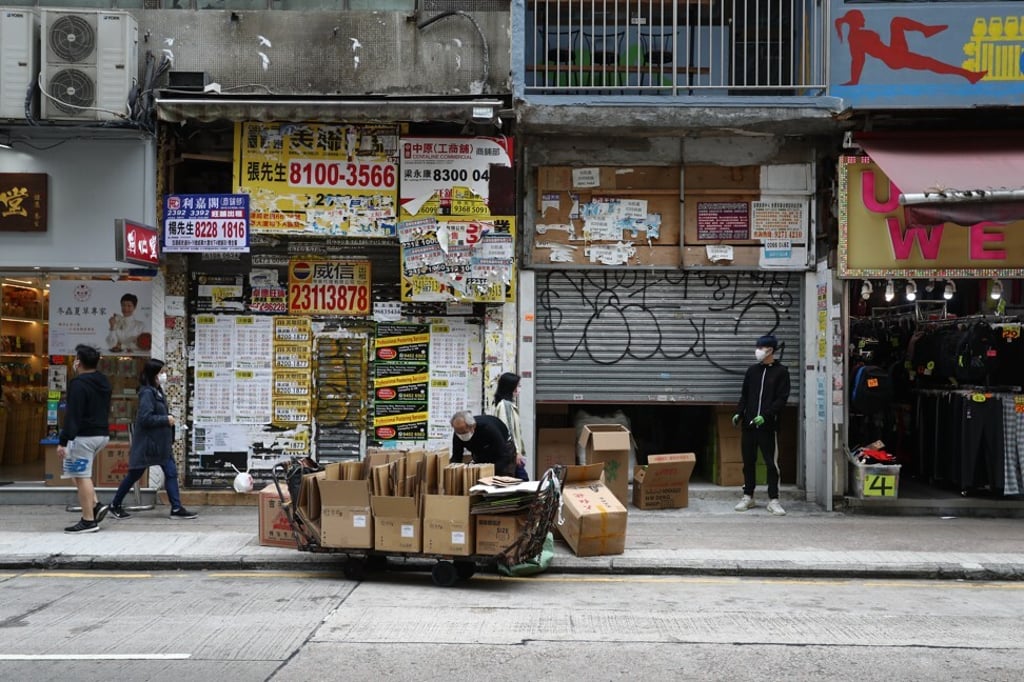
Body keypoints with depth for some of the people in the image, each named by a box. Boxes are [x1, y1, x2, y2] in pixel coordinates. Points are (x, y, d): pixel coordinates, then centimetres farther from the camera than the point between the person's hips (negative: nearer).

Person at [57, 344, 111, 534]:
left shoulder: (78, 383, -15)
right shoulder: (104, 382, 12)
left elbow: (72, 415, -19)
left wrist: (63, 441, -19)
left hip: (84, 436, -9)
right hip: (102, 434, 9)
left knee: (82, 476, -4)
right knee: (81, 473, 22)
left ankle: (88, 521, -4)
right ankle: (96, 505, 10)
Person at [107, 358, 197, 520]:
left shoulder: (157, 391, 11)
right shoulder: (147, 393, -18)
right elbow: (145, 418, -25)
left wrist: (169, 418, 1)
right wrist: (166, 419, -17)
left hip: (160, 442, 9)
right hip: (146, 442, -9)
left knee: (171, 472, 2)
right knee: (134, 474, 4)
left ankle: (176, 508, 2)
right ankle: (115, 505, 20)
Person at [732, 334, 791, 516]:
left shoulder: (781, 372, -1)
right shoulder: (752, 370, 12)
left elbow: (782, 399, -8)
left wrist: (765, 416, -19)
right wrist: (739, 413, 0)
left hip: (768, 426, -4)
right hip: (749, 424, 4)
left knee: (772, 463, -3)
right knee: (748, 461, 9)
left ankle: (773, 500, 2)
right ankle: (748, 496, 18)